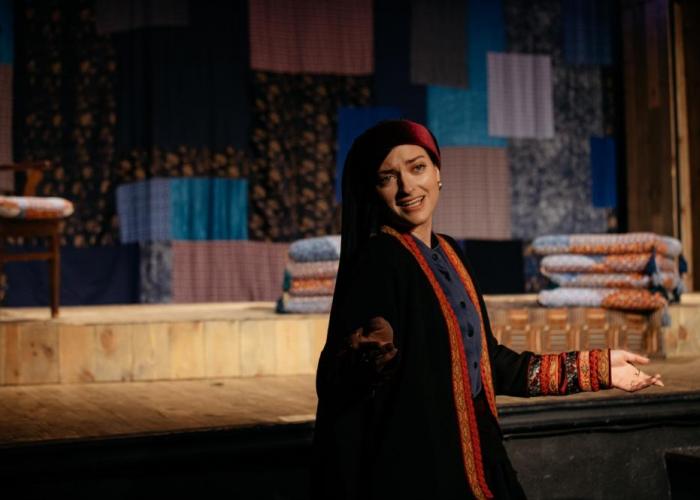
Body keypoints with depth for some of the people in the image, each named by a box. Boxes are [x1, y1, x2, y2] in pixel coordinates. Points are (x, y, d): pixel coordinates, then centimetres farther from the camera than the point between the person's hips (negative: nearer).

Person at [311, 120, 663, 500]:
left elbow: (486, 360, 13)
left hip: (467, 454, 8)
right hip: (406, 462, -8)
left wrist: (594, 369, 16)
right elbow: (338, 383, -22)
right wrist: (372, 356, -44)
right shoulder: (375, 261, -15)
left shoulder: (448, 254, 7)